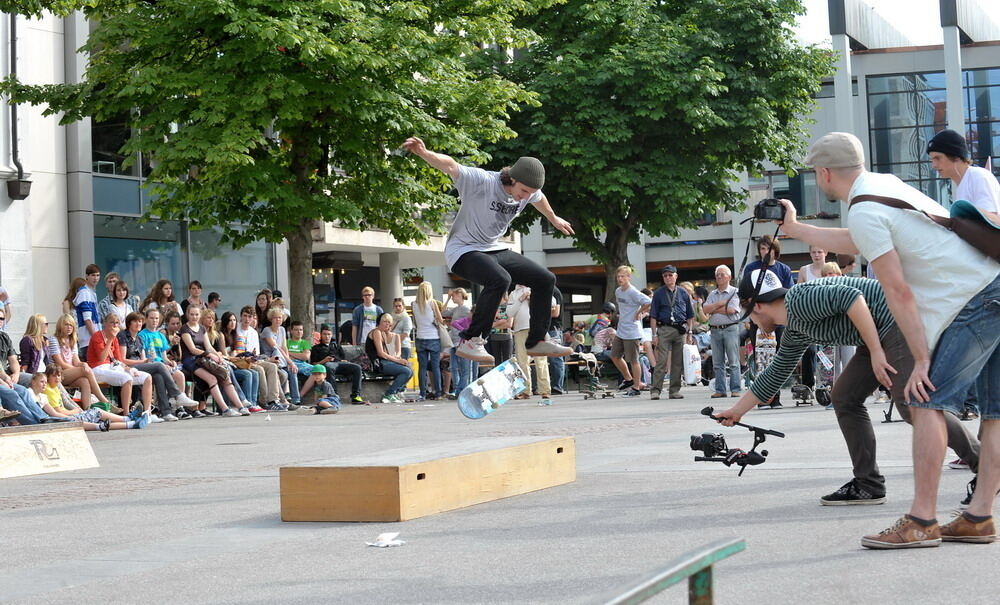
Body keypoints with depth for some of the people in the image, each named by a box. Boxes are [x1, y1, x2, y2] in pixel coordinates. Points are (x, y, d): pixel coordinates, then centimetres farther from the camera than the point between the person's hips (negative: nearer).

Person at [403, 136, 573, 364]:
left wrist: (554, 220, 42)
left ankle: (537, 341, 17)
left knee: (546, 279, 5)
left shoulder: (529, 191, -1)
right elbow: (450, 166, -35)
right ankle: (471, 341, -29)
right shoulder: (482, 182, -23)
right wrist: (425, 153, -53)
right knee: (500, 279, -36)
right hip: (464, 251, -8)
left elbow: (540, 200, 23)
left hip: (495, 250, 8)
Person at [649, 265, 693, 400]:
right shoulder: (658, 293, 4)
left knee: (678, 362, 5)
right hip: (664, 329, -2)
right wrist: (654, 334, -4)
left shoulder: (683, 293, 10)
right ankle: (655, 390, -7)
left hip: (681, 330, 3)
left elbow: (690, 316, 14)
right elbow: (653, 316, 3)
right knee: (661, 361, -8)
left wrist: (690, 333, 8)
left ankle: (675, 390, 12)